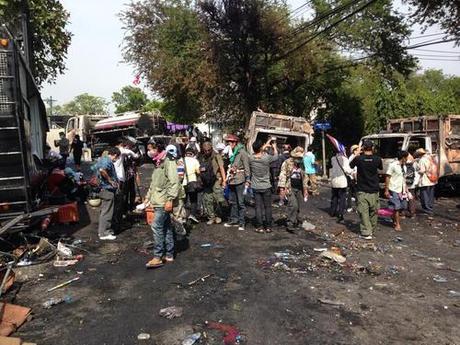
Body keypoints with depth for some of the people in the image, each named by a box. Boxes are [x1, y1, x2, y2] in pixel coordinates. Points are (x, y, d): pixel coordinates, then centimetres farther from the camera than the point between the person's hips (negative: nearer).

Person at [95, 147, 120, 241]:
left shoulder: (103, 159, 13)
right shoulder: (108, 161, -18)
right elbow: (102, 170, -39)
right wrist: (110, 180, -26)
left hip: (104, 188, 11)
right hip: (108, 189, -11)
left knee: (105, 211, 20)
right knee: (107, 212, -3)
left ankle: (102, 230, 30)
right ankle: (104, 233, 4)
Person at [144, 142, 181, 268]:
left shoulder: (168, 162, -13)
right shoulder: (158, 163, 17)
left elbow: (174, 182, -20)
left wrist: (170, 199, -24)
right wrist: (148, 197, 20)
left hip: (164, 201, -10)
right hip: (158, 201, 10)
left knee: (156, 226, -11)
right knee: (166, 227, 13)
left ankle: (157, 257, -4)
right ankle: (169, 254, 20)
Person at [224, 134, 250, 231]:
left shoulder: (242, 152, -9)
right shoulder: (232, 153, 13)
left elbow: (246, 167, -11)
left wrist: (247, 181, -14)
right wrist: (228, 178, 14)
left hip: (240, 181, -8)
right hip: (232, 181, 8)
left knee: (240, 202, -2)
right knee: (232, 201, 14)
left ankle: (242, 223, 5)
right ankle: (234, 220, 25)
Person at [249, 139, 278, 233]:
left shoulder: (251, 158, -8)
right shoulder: (266, 158, -16)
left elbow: (257, 153, 14)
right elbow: (276, 157, 3)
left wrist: (265, 145, 21)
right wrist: (274, 147, 18)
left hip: (255, 187, 2)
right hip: (266, 187, -2)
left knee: (258, 207, 6)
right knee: (267, 207, 9)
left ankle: (259, 227, 8)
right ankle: (268, 226, 15)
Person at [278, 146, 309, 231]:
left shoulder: (301, 165, 14)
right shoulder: (287, 163, -5)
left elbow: (304, 177, 22)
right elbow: (283, 175, -9)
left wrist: (305, 189, 19)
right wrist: (282, 188, -16)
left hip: (299, 189, 6)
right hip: (290, 188, -6)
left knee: (298, 207, 8)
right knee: (293, 205, -17)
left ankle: (296, 222, 23)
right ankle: (290, 224, -8)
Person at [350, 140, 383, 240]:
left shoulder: (359, 159, -11)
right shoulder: (377, 159, -6)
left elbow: (351, 165, 9)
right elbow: (381, 168, 15)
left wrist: (356, 155, 16)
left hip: (362, 190, -2)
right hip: (374, 190, 2)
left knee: (364, 212, 0)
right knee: (373, 211, 16)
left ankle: (366, 233, -2)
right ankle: (372, 230, 28)